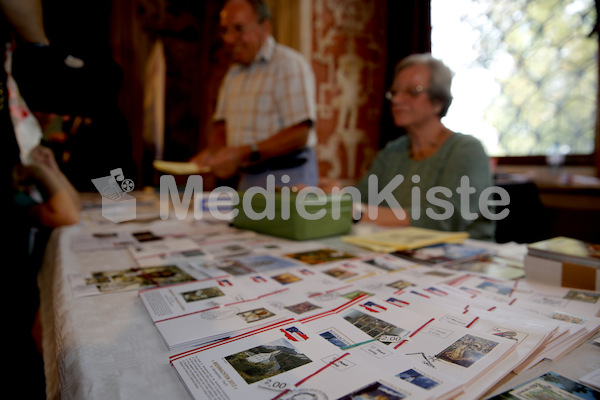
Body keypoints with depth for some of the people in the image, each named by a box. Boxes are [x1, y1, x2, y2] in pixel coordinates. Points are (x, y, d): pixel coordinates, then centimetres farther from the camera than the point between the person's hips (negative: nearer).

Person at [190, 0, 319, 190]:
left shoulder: (290, 64, -9)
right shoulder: (233, 74, 17)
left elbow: (299, 133, -19)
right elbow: (221, 124, 17)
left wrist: (242, 154, -22)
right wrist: (212, 152, -5)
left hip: (287, 177, -6)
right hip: (246, 178, 7)